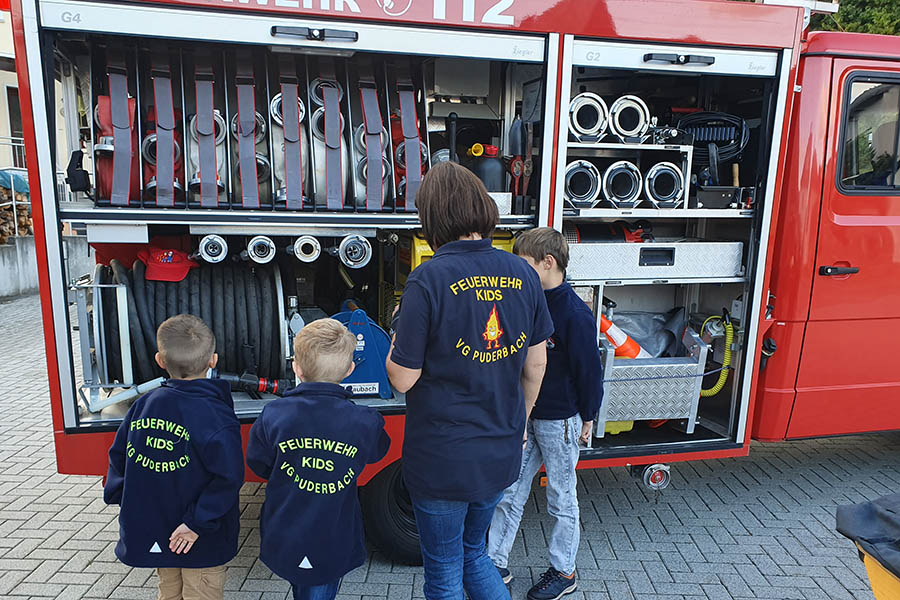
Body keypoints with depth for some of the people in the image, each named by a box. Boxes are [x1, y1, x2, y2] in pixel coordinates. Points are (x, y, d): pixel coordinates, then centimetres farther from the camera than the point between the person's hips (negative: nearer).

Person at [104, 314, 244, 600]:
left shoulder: (143, 404, -7)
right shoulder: (215, 415, -25)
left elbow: (119, 455, 3)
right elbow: (229, 475, -30)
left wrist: (117, 497, 13)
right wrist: (197, 523, -21)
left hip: (152, 532, 5)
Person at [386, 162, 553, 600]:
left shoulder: (429, 279, -20)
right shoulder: (522, 275, -3)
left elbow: (403, 379, -16)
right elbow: (536, 364, 6)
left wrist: (398, 330, 3)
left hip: (442, 459, -5)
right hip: (500, 454, 5)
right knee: (474, 554, 29)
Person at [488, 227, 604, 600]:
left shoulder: (575, 314, -20)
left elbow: (590, 369, -14)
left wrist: (587, 417, -6)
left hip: (560, 421, -6)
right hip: (526, 416, 7)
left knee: (561, 499, 12)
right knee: (510, 493, 14)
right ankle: (496, 563, 29)